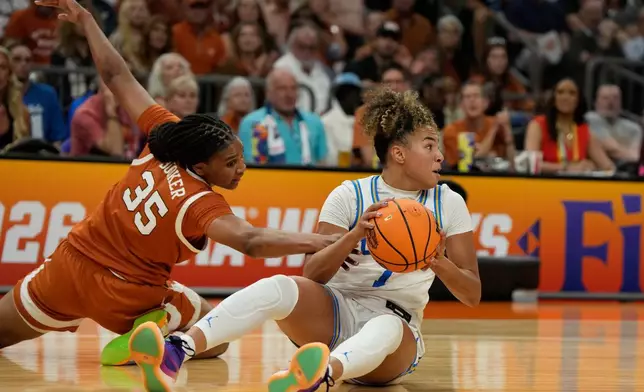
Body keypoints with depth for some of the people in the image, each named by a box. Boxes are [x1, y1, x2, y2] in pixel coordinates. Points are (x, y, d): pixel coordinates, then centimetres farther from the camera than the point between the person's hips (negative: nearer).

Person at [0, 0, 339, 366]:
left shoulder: (165, 134, -12)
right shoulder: (201, 204, -25)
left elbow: (117, 77, -3)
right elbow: (251, 241, -42)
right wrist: (320, 242, -51)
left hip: (71, 261, 5)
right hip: (125, 294, -5)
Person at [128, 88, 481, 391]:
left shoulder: (449, 204, 3)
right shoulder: (350, 196, 0)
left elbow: (472, 295, 1)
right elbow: (313, 275, -7)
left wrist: (438, 262, -19)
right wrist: (355, 235, -23)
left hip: (396, 324, -1)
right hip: (336, 312, 1)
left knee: (386, 328, -39)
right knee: (277, 288, -31)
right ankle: (175, 353, -54)